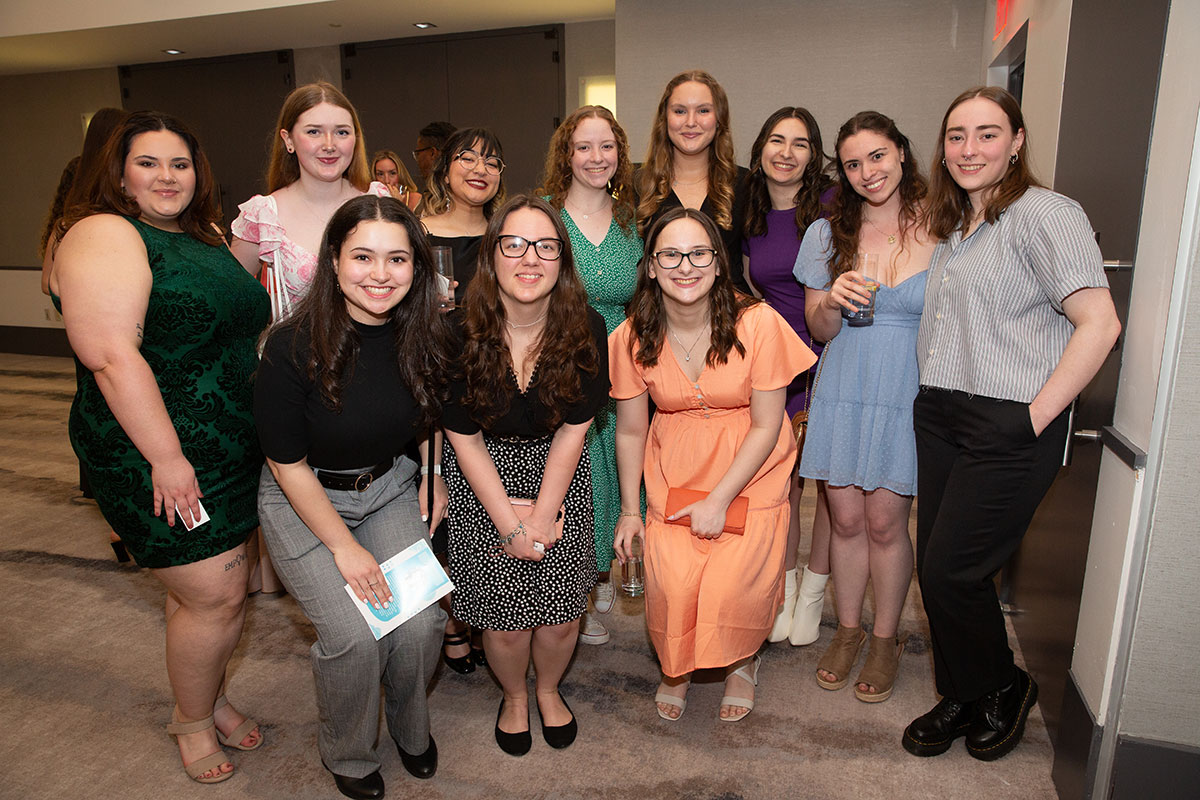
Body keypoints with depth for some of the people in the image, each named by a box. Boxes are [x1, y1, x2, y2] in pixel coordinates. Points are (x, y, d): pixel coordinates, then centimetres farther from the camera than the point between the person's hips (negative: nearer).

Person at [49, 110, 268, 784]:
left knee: (222, 587, 16)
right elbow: (112, 356, -21)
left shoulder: (207, 237, 14)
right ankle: (193, 719, 25)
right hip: (157, 456, -8)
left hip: (236, 447, 8)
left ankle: (210, 697, 38)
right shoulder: (105, 236, -12)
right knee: (216, 596, -1)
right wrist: (166, 458, -23)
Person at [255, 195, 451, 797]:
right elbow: (288, 464, -16)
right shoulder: (293, 347, -23)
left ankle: (410, 729, 24)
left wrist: (434, 476, 3)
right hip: (303, 500, -3)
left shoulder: (424, 337, -10)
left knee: (422, 622, -11)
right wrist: (344, 546, -13)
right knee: (354, 635, -16)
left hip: (390, 487, 3)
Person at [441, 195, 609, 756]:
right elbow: (465, 439, -11)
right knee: (505, 616, 1)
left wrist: (542, 515, -10)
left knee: (561, 614, 4)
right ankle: (513, 696, 36)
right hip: (482, 478, -1)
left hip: (559, 475, 2)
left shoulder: (586, 330, -14)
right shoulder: (461, 333, -18)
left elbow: (571, 431, -7)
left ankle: (549, 689, 39)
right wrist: (510, 520, -13)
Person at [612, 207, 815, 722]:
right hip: (674, 476, 2)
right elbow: (630, 431, 2)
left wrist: (719, 500, -13)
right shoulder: (633, 337, -10)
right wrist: (629, 510, 5)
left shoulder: (757, 323, -18)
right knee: (672, 586, -13)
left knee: (734, 585, -13)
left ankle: (741, 662, 24)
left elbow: (766, 427, -11)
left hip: (750, 474, -1)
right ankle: (676, 667, 24)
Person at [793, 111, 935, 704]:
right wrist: (833, 302, -15)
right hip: (843, 392, 2)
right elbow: (820, 331, 6)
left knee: (885, 522, 4)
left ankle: (885, 638, 26)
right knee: (846, 519, 8)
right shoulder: (827, 234, 4)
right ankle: (848, 629, 30)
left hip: (910, 396, -2)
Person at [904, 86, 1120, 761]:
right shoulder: (953, 228, 16)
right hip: (939, 415, 8)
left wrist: (1036, 417, -18)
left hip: (1009, 427, -7)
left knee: (951, 571, -3)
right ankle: (963, 697, 31)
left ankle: (1005, 689, 25)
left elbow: (1099, 323, -17)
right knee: (937, 567, 10)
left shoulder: (1044, 213, -9)